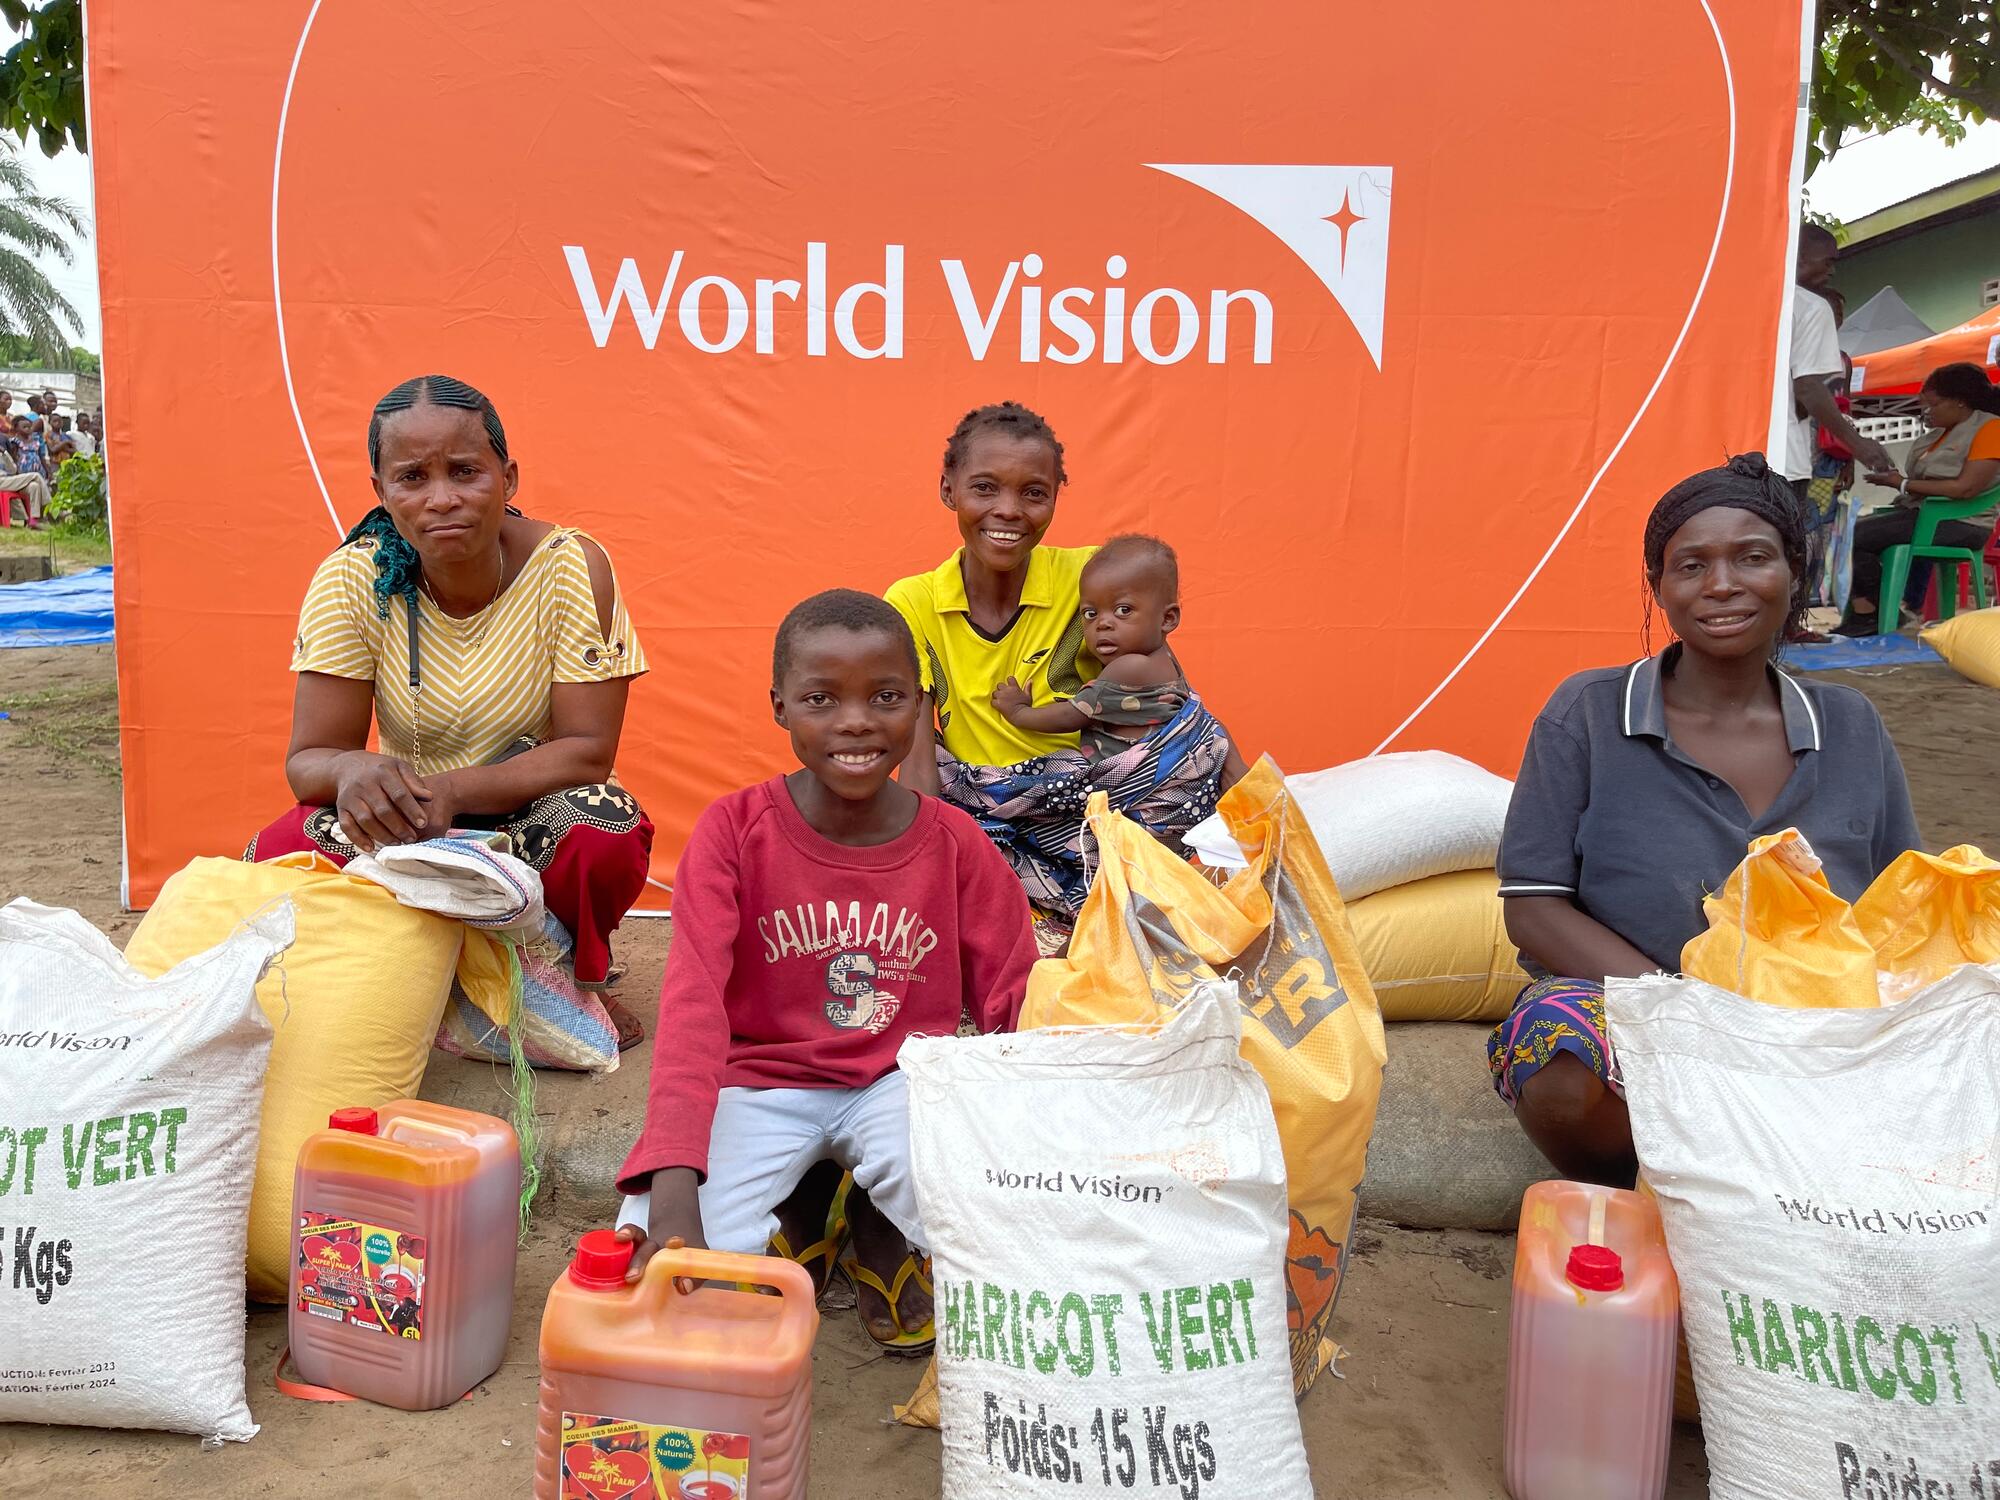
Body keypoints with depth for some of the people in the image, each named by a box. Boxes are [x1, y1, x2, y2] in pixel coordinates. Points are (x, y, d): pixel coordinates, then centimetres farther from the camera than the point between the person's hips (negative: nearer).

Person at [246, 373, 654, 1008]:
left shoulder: (571, 568, -18)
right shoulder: (352, 580, -12)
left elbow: (589, 751, -18)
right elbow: (307, 759, -12)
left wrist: (452, 789, -33)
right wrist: (351, 771, -37)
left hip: (536, 819, -2)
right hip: (408, 824, 2)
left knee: (608, 831, -34)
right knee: (278, 854, -26)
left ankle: (577, 978, 0)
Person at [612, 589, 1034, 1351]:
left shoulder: (957, 845, -5)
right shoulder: (734, 829, -12)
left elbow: (1016, 1003, -2)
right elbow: (693, 999, -23)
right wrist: (673, 1180, -37)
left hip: (900, 1082, 1)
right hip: (760, 1081, -1)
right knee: (649, 1258, -26)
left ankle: (881, 1234, 10)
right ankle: (791, 1223, 10)